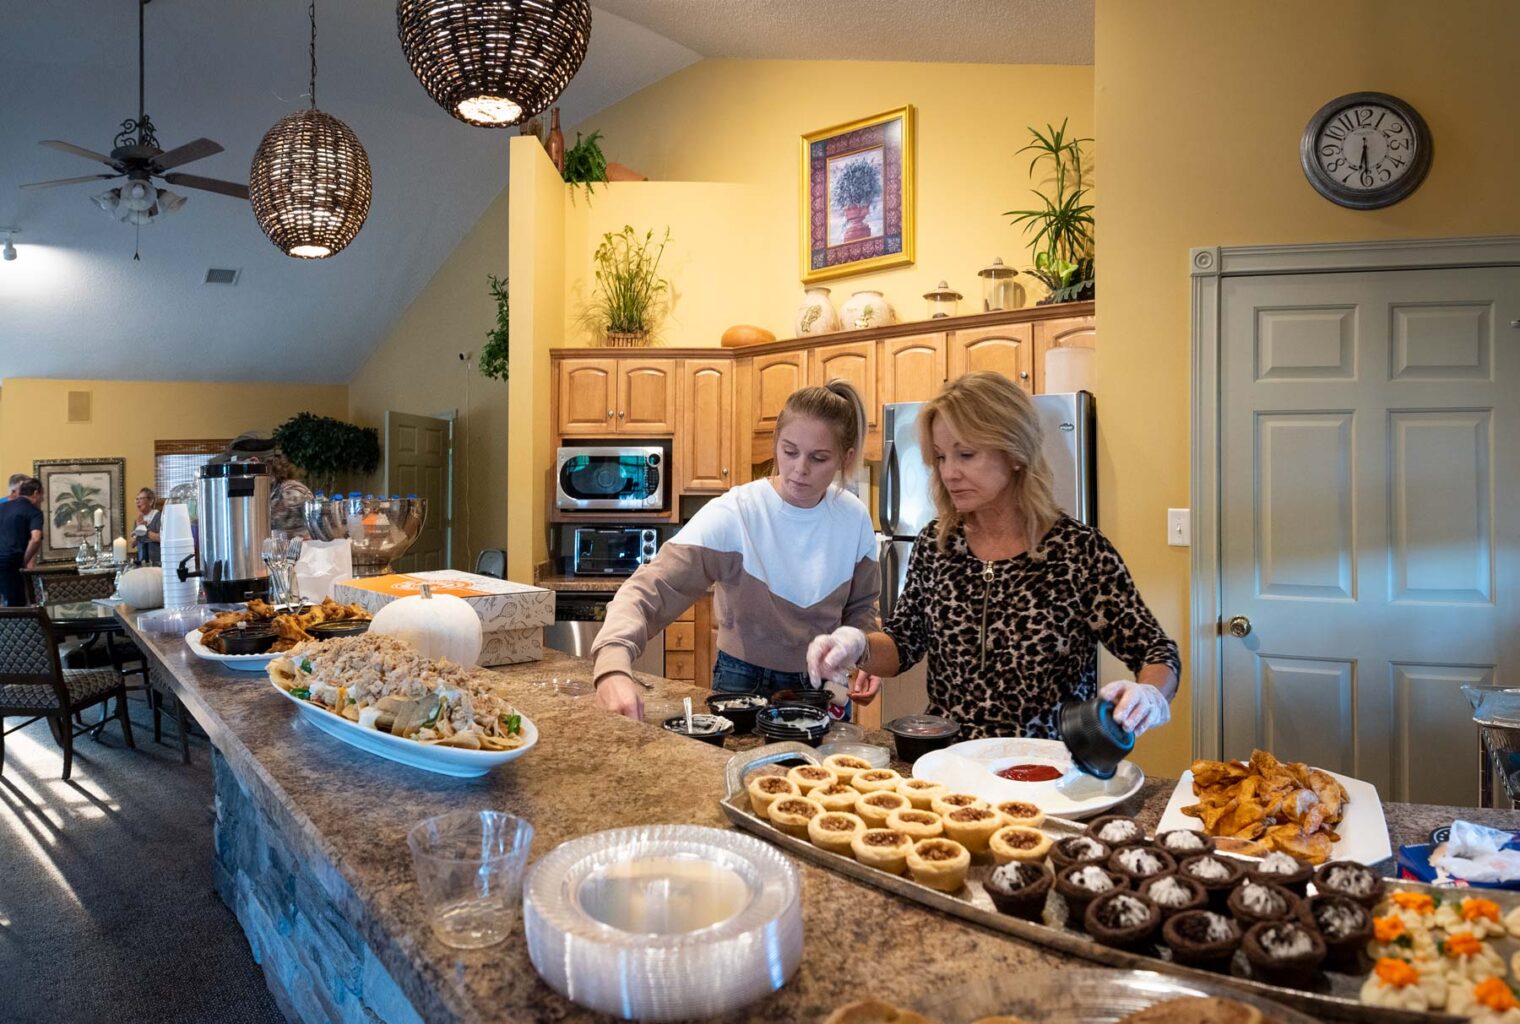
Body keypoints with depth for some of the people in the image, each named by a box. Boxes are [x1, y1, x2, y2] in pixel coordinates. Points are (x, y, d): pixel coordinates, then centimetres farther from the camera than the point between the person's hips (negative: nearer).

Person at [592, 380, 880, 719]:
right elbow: (650, 589, -31)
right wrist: (614, 667, -48)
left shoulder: (854, 517, -9)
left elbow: (860, 607, 6)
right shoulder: (732, 515, -22)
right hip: (744, 682, -3)